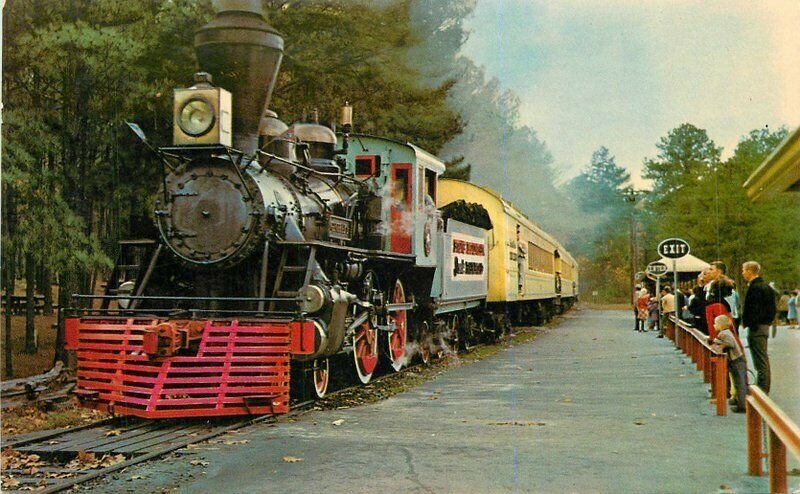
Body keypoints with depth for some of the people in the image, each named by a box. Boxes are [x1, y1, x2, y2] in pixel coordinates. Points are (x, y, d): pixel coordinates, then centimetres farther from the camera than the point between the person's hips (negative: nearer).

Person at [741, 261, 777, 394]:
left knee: (761, 360, -7)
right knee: (763, 359, 15)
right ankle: (764, 388, 22)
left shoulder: (755, 287, -16)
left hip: (756, 327, -10)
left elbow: (753, 309, -20)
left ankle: (762, 389, -5)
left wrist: (746, 323, -13)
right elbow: (771, 308, 19)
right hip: (765, 325, 10)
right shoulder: (765, 286, 15)